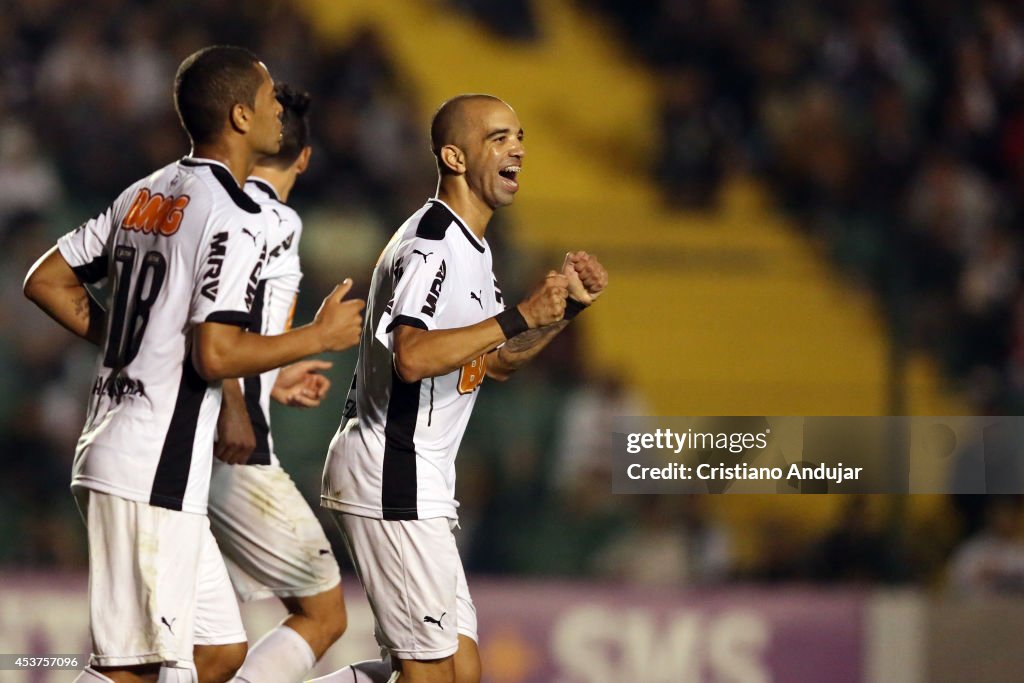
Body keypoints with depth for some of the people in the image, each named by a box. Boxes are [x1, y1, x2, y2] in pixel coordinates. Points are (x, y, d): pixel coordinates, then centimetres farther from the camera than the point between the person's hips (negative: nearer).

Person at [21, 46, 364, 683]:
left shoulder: (145, 195, 13)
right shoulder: (235, 219, -13)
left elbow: (47, 282, 17)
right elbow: (216, 355, -21)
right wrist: (319, 336, -8)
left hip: (111, 454, 10)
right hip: (156, 475, -10)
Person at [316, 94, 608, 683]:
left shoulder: (473, 249, 16)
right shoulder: (431, 245, -16)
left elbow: (496, 362, 25)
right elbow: (412, 357, -31)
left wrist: (566, 309, 11)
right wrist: (522, 316, -27)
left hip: (422, 486, 10)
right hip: (391, 480, -10)